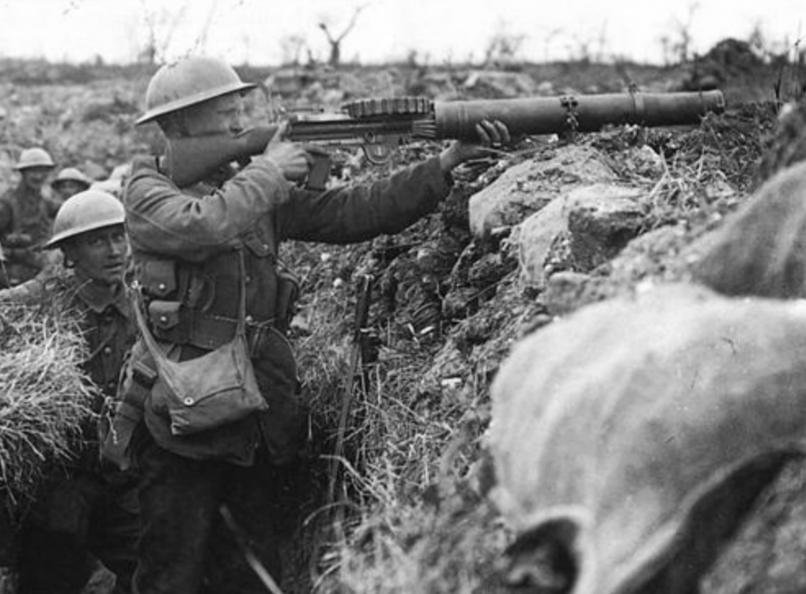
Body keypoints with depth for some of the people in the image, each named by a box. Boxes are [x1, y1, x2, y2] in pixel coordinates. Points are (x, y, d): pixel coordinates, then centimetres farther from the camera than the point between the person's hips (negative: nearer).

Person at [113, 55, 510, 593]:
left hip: (258, 422, 6)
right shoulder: (149, 189, -4)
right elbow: (201, 227, -25)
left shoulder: (264, 193, 12)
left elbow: (355, 211, 4)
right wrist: (268, 172, -11)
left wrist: (447, 163, -5)